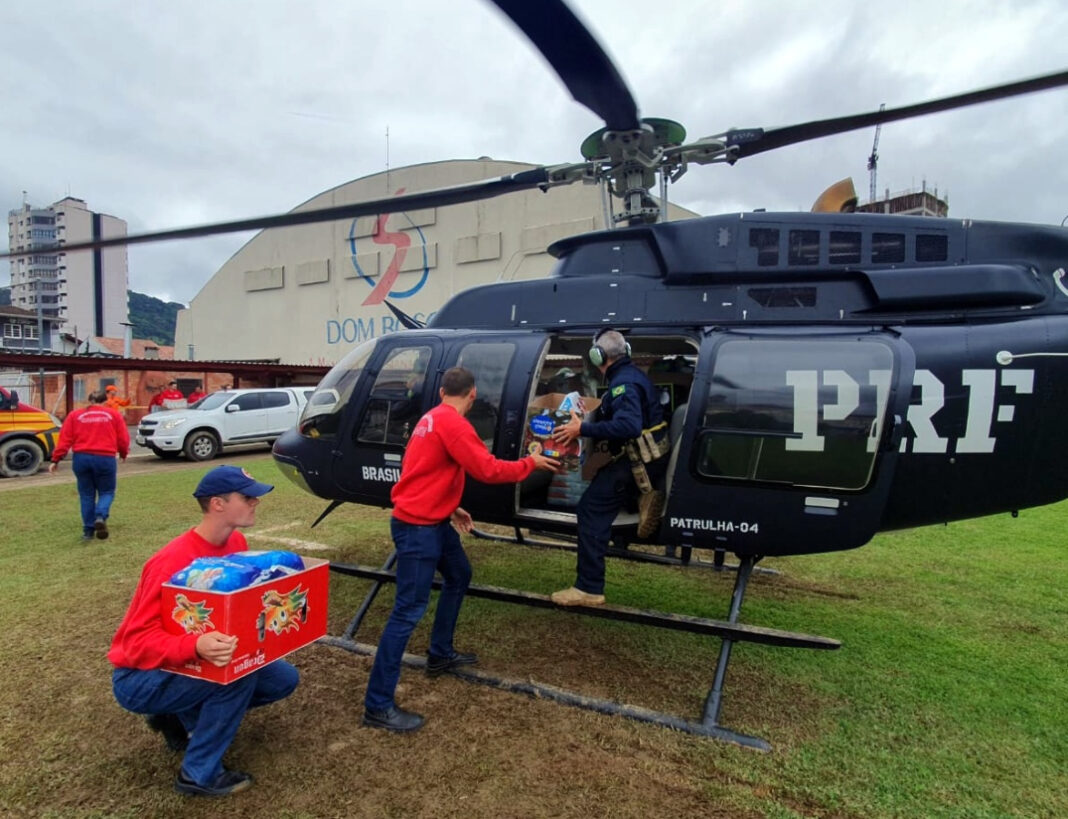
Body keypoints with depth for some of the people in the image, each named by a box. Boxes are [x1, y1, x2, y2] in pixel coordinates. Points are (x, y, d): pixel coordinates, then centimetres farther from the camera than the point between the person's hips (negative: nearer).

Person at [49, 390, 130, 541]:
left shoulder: (75, 415, 10)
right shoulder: (113, 414, 6)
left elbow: (64, 440, 3)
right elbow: (123, 439, 4)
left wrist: (56, 460, 6)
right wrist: (123, 454, 21)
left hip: (81, 458, 2)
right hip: (105, 458, -2)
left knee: (86, 494, 13)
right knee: (107, 492, 11)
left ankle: (88, 530, 13)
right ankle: (100, 517, -16)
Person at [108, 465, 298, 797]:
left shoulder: (236, 544, -7)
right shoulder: (174, 561, -30)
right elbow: (138, 641, -30)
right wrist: (195, 647, -47)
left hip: (193, 662, 7)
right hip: (140, 678, -7)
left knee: (284, 679, -3)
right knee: (240, 672, -30)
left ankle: (182, 718, 13)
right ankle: (199, 774, -9)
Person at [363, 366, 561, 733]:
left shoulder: (433, 418, 12)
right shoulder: (453, 424, -19)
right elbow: (488, 470, -19)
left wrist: (451, 508, 19)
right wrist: (531, 463, -6)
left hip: (432, 520, 11)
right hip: (417, 526, -11)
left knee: (459, 576, 24)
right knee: (409, 610, -7)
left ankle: (440, 655, 36)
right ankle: (378, 706, 0)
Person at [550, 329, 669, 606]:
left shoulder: (623, 383, -21)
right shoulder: (633, 375, 12)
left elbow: (629, 426, -35)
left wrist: (583, 429, -31)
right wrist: (588, 422, 16)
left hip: (639, 461, -10)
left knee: (591, 510, -9)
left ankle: (588, 588, -8)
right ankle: (646, 496, 7)